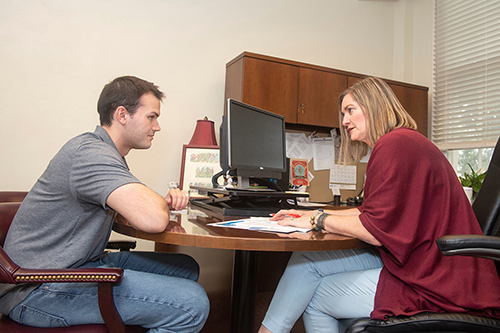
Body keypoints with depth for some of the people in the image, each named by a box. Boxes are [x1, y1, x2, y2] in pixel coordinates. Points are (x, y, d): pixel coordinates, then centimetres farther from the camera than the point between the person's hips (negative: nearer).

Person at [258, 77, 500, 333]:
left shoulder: (394, 144, -17)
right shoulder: (402, 141, 18)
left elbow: (377, 229, -21)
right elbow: (371, 212, 17)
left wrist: (319, 220, -7)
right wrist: (312, 214, 12)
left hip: (435, 284, -10)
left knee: (313, 297, -9)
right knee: (305, 259, 2)